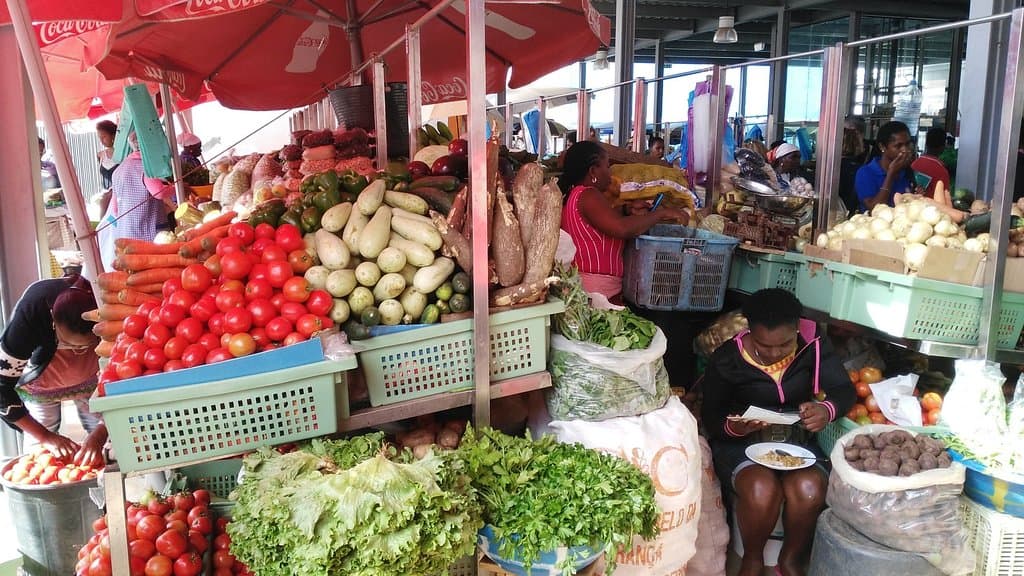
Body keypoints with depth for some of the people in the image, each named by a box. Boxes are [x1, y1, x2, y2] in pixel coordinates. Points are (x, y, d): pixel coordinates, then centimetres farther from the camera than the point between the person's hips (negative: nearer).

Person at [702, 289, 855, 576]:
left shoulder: (813, 345, -9)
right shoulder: (727, 358, -14)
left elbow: (846, 390, -6)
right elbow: (711, 419, -7)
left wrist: (827, 410, -30)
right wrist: (734, 427, -32)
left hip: (796, 440, 2)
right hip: (741, 442, -2)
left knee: (809, 489, -30)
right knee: (762, 489, -33)